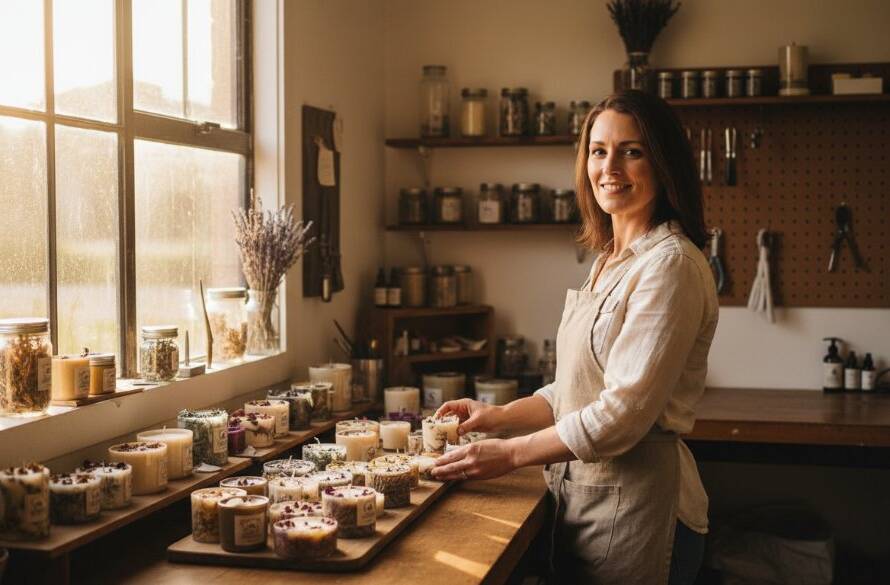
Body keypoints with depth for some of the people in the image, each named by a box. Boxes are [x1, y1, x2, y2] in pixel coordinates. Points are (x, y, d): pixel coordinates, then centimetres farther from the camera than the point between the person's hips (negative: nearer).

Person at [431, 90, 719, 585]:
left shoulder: (671, 265, -16)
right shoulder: (610, 263, 13)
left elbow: (625, 411, -21)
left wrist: (511, 453, -15)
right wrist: (499, 416, 5)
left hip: (636, 502, -8)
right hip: (583, 488, 8)